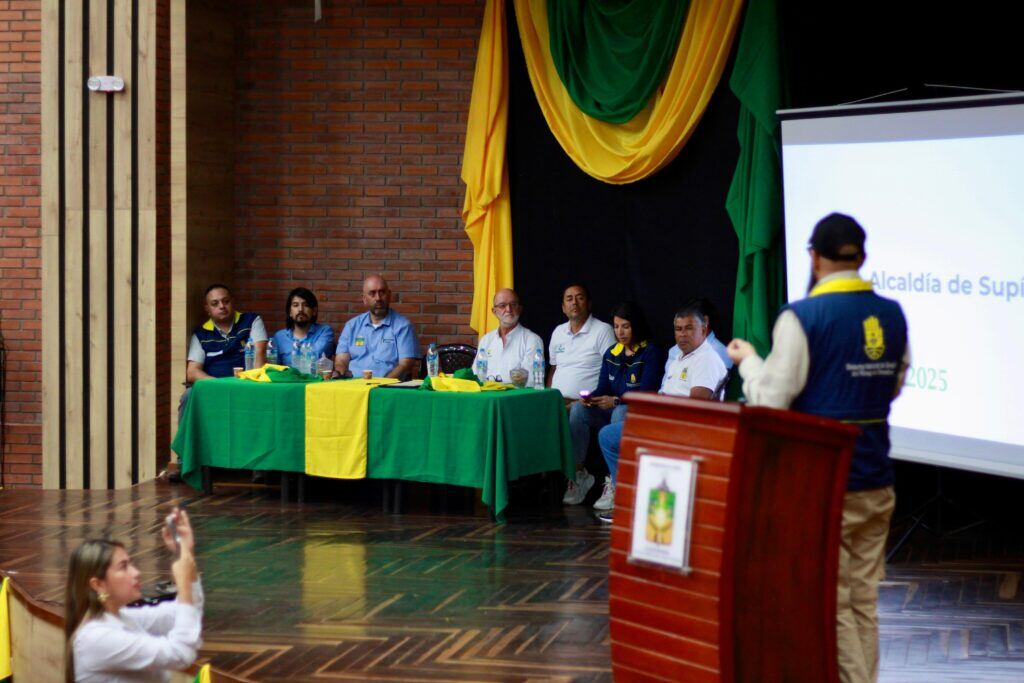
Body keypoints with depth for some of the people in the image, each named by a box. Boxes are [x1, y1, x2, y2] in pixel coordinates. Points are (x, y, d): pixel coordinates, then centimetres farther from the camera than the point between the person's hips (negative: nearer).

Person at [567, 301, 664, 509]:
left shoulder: (651, 353, -7)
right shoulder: (611, 354, 13)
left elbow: (647, 393, -16)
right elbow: (603, 388, 8)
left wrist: (616, 400, -27)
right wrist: (590, 399, -16)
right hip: (611, 411, 6)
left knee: (620, 413, -39)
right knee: (578, 409, -20)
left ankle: (615, 484, -39)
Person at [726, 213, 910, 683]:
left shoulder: (802, 317, -14)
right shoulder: (893, 315, 4)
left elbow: (771, 401, -13)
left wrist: (748, 360, 4)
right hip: (876, 480, 5)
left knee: (832, 603, 1)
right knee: (865, 600, 12)